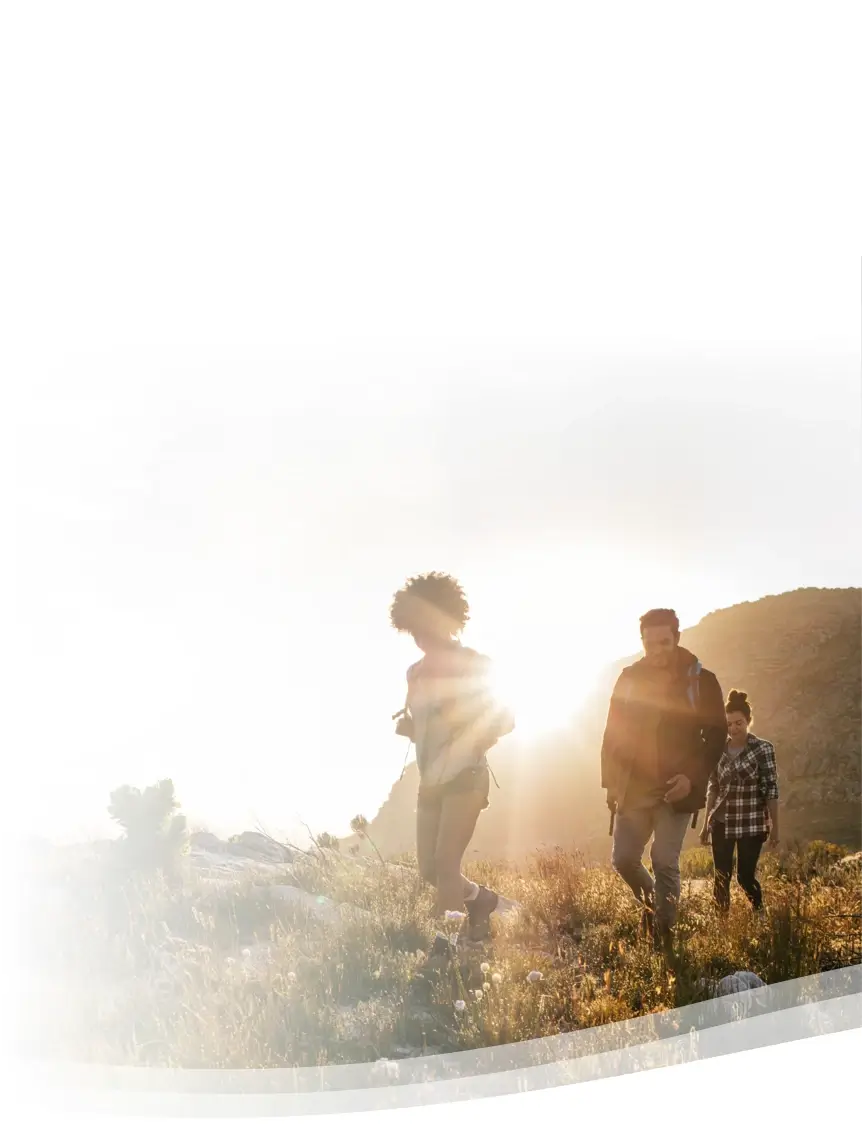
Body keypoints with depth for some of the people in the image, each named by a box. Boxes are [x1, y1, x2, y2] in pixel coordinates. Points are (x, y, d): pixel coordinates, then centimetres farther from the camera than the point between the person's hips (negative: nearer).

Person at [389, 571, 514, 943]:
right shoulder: (417, 672, 9)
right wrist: (407, 726, -4)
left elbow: (505, 720, -3)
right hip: (431, 781, 6)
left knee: (446, 864, -14)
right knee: (429, 868, 6)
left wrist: (474, 745, -18)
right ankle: (480, 899, 31)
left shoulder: (474, 665, -7)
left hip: (465, 778, -6)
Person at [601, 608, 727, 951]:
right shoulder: (630, 678, 4)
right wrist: (611, 782, 2)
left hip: (676, 790, -3)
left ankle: (665, 933, 4)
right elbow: (612, 734, 8)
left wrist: (693, 778, -13)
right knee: (623, 859, 3)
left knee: (664, 862, -7)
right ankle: (652, 904, 30)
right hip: (632, 789, 3)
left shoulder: (701, 681, -3)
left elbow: (717, 735, -2)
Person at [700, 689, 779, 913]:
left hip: (751, 824, -4)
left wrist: (774, 826, -11)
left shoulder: (763, 749, -6)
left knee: (746, 876, -3)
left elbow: (771, 789, -8)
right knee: (720, 879, 2)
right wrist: (706, 824, 11)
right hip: (722, 823, 4)